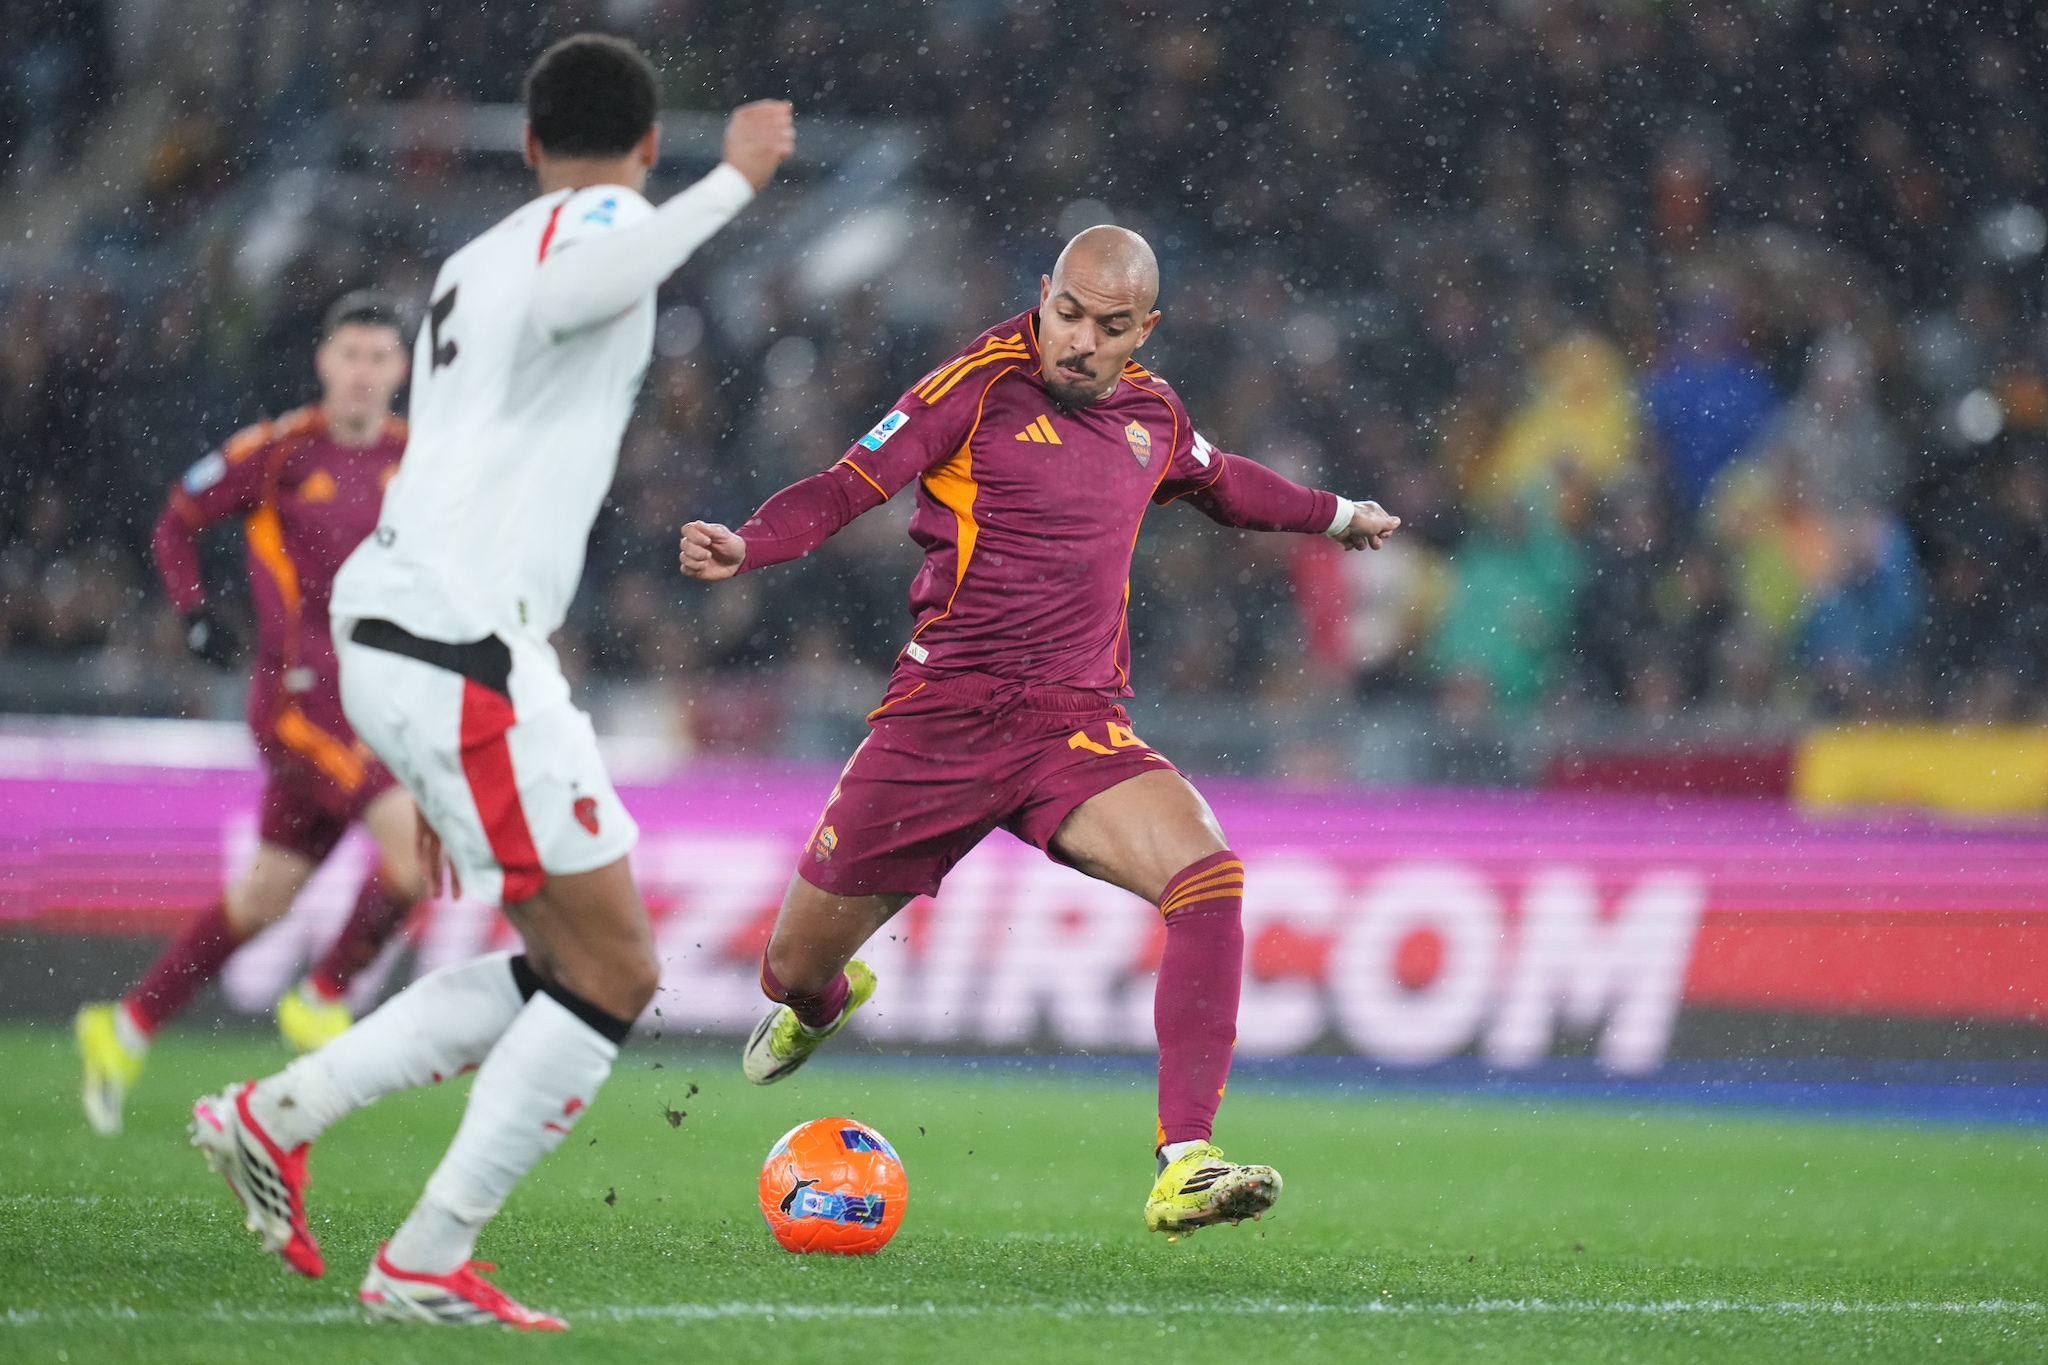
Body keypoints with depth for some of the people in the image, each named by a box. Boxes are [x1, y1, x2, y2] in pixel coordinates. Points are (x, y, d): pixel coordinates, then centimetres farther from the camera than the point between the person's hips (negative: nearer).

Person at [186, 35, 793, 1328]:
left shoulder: (471, 264, 26)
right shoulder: (603, 218, -2)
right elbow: (562, 300, -30)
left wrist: (443, 776, 33)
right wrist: (734, 183, -25)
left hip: (392, 630, 9)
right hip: (463, 648, -9)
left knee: (569, 961, 16)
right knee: (615, 969, -3)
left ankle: (281, 1114, 14)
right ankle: (427, 1263, -3)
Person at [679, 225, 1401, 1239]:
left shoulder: (1151, 415, 10)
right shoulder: (981, 386, -6)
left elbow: (1218, 480, 34)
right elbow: (847, 487, -12)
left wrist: (1334, 514, 46)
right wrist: (745, 545, -30)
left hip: (1078, 729, 3)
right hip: (941, 717, -3)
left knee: (1208, 873, -26)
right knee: (798, 964, 6)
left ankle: (1184, 1164, -28)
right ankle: (819, 1002, 50)